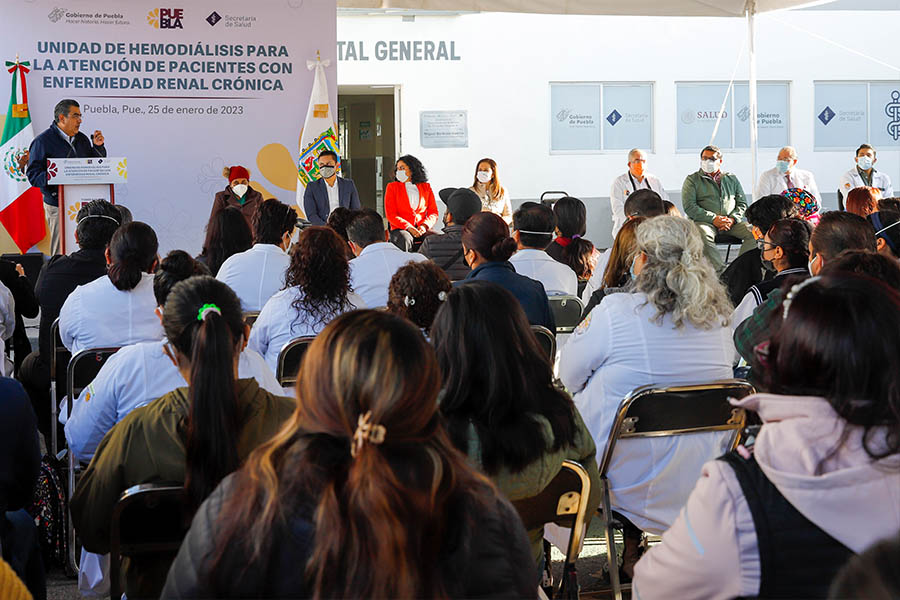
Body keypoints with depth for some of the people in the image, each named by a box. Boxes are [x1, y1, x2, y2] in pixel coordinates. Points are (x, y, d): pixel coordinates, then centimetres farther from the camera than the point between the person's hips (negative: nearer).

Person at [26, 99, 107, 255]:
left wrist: (98, 147, 5)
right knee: (61, 252, -4)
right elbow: (33, 174, -9)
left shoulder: (82, 139, 15)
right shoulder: (42, 141, -4)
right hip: (58, 205, -6)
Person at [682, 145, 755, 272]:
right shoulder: (692, 180, 10)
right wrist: (713, 219, -13)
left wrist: (732, 219, -5)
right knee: (703, 235, -38)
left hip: (731, 222, 3)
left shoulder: (732, 179, 21)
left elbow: (742, 204, 17)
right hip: (704, 221, -3)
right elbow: (689, 207, -2)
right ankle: (721, 271, -41)